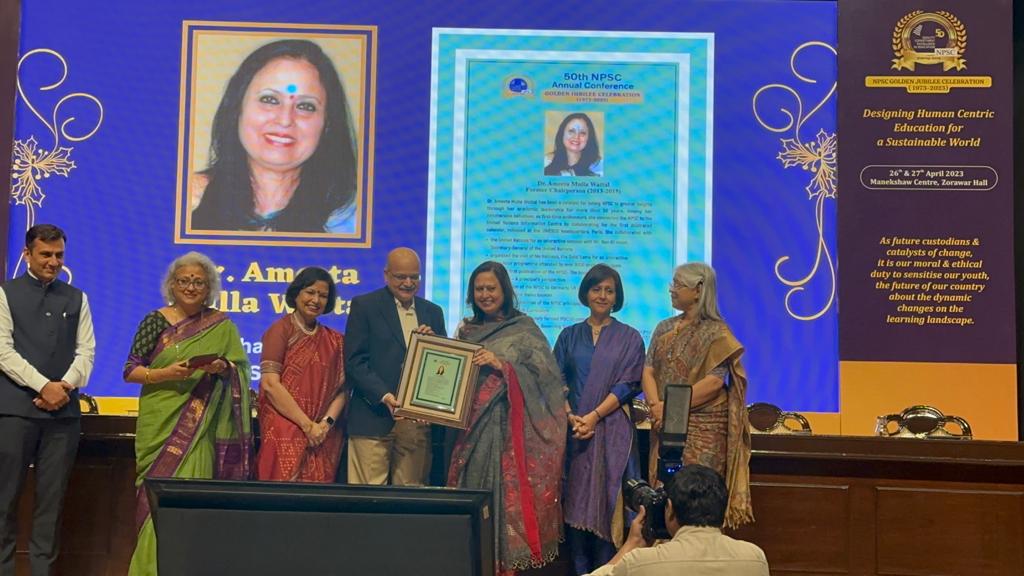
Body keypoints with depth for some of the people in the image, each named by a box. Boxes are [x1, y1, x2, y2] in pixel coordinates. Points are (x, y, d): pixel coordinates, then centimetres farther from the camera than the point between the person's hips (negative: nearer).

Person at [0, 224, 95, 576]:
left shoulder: (76, 298, 13)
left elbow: (86, 350, 7)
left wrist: (66, 386, -10)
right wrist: (44, 386, -14)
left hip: (64, 410, 3)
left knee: (52, 498, 4)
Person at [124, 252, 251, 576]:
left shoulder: (222, 326, 7)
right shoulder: (155, 322, 3)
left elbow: (241, 370, 9)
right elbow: (130, 371, 1)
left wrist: (223, 367, -12)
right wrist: (166, 373, -15)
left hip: (200, 425, 1)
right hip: (161, 423, -1)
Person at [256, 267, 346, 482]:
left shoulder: (334, 340, 13)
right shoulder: (281, 330, 0)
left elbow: (341, 389, 9)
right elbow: (270, 384, -9)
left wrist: (326, 423, -10)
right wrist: (308, 426, -13)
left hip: (323, 438, 4)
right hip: (284, 434, -4)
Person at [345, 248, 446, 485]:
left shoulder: (433, 312, 16)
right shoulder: (364, 306, 3)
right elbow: (354, 361, -5)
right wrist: (384, 396, -17)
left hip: (418, 420, 4)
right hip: (374, 418, -4)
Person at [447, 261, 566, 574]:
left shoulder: (524, 328, 0)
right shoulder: (467, 330, 14)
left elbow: (546, 374, -8)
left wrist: (502, 365, -16)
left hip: (508, 428, -4)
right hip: (470, 427, 4)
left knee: (505, 493, -5)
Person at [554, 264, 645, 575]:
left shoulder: (629, 337, 6)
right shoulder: (569, 336, 13)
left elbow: (628, 384, -3)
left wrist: (593, 416, -13)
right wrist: (571, 417, -10)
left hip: (611, 430, -2)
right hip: (572, 429, 2)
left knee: (606, 501, -4)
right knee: (575, 501, 1)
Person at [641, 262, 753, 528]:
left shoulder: (716, 332, -5)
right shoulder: (665, 328, 13)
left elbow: (714, 381, -15)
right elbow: (648, 371, 6)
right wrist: (655, 404, -13)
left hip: (703, 429, -5)